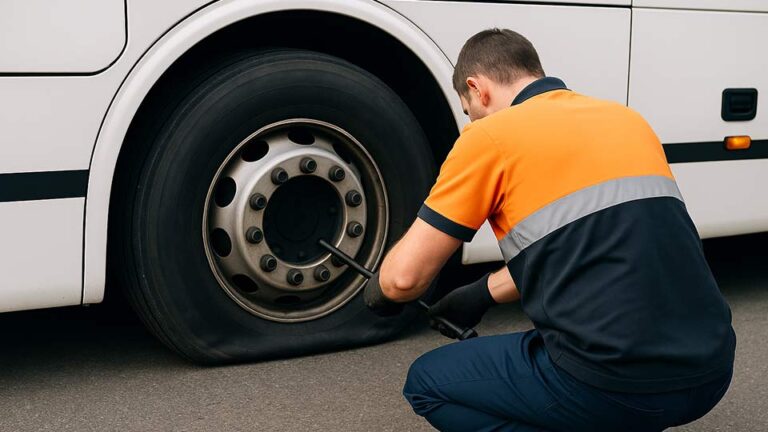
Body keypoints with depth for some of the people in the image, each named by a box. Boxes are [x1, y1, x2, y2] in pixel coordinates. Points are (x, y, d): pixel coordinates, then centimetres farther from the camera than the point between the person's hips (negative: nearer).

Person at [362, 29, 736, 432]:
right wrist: (484, 293, 34)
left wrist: (378, 290, 22)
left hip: (617, 381, -8)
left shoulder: (489, 136, -3)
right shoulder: (625, 117, 17)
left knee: (427, 383, 15)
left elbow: (404, 276, -2)